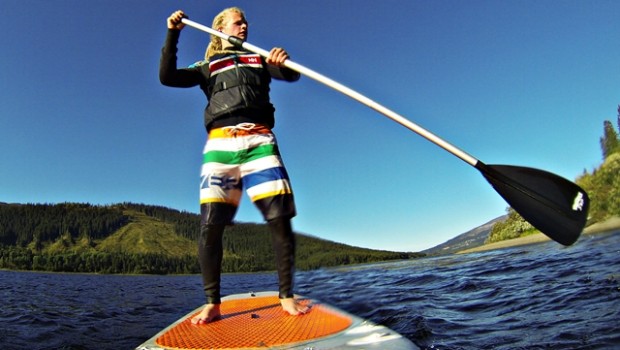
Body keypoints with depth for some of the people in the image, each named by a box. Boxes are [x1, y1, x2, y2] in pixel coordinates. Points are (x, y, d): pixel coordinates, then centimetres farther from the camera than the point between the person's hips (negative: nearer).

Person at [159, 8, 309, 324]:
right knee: (209, 225, -10)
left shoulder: (259, 59, 26)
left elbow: (292, 76, 8)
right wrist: (172, 34, 5)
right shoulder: (208, 66, 24)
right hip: (220, 144, 0)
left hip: (259, 141, 1)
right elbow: (167, 77, 12)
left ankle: (287, 297, -1)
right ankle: (212, 304, 0)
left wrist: (282, 63, -15)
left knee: (280, 218, -11)